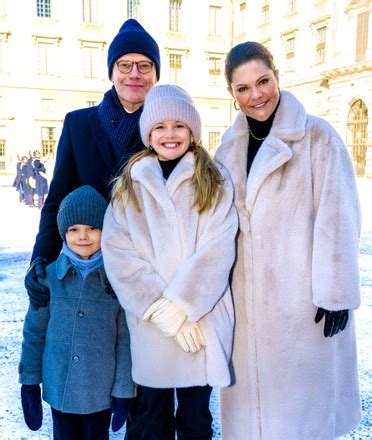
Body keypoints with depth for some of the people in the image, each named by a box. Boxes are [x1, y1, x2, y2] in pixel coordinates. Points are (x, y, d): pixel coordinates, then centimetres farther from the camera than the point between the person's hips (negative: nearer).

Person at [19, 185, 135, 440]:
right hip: (58, 389, 1)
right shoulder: (50, 276, -8)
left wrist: (124, 389, -5)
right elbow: (34, 331, 1)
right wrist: (29, 381, 4)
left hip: (101, 391, -1)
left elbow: (126, 339, -7)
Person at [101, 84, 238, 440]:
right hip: (149, 324, 2)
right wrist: (159, 309, -13)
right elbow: (117, 253, -4)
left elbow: (218, 249, -9)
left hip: (201, 321, -1)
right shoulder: (130, 185, 6)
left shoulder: (214, 181, 3)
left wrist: (180, 304, -17)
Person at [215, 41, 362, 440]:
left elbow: (337, 218, -11)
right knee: (252, 393, 16)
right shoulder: (230, 145, 7)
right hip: (245, 294, 5)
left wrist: (336, 293, -12)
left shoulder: (316, 136, -10)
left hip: (301, 293, -4)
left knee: (299, 397, 10)